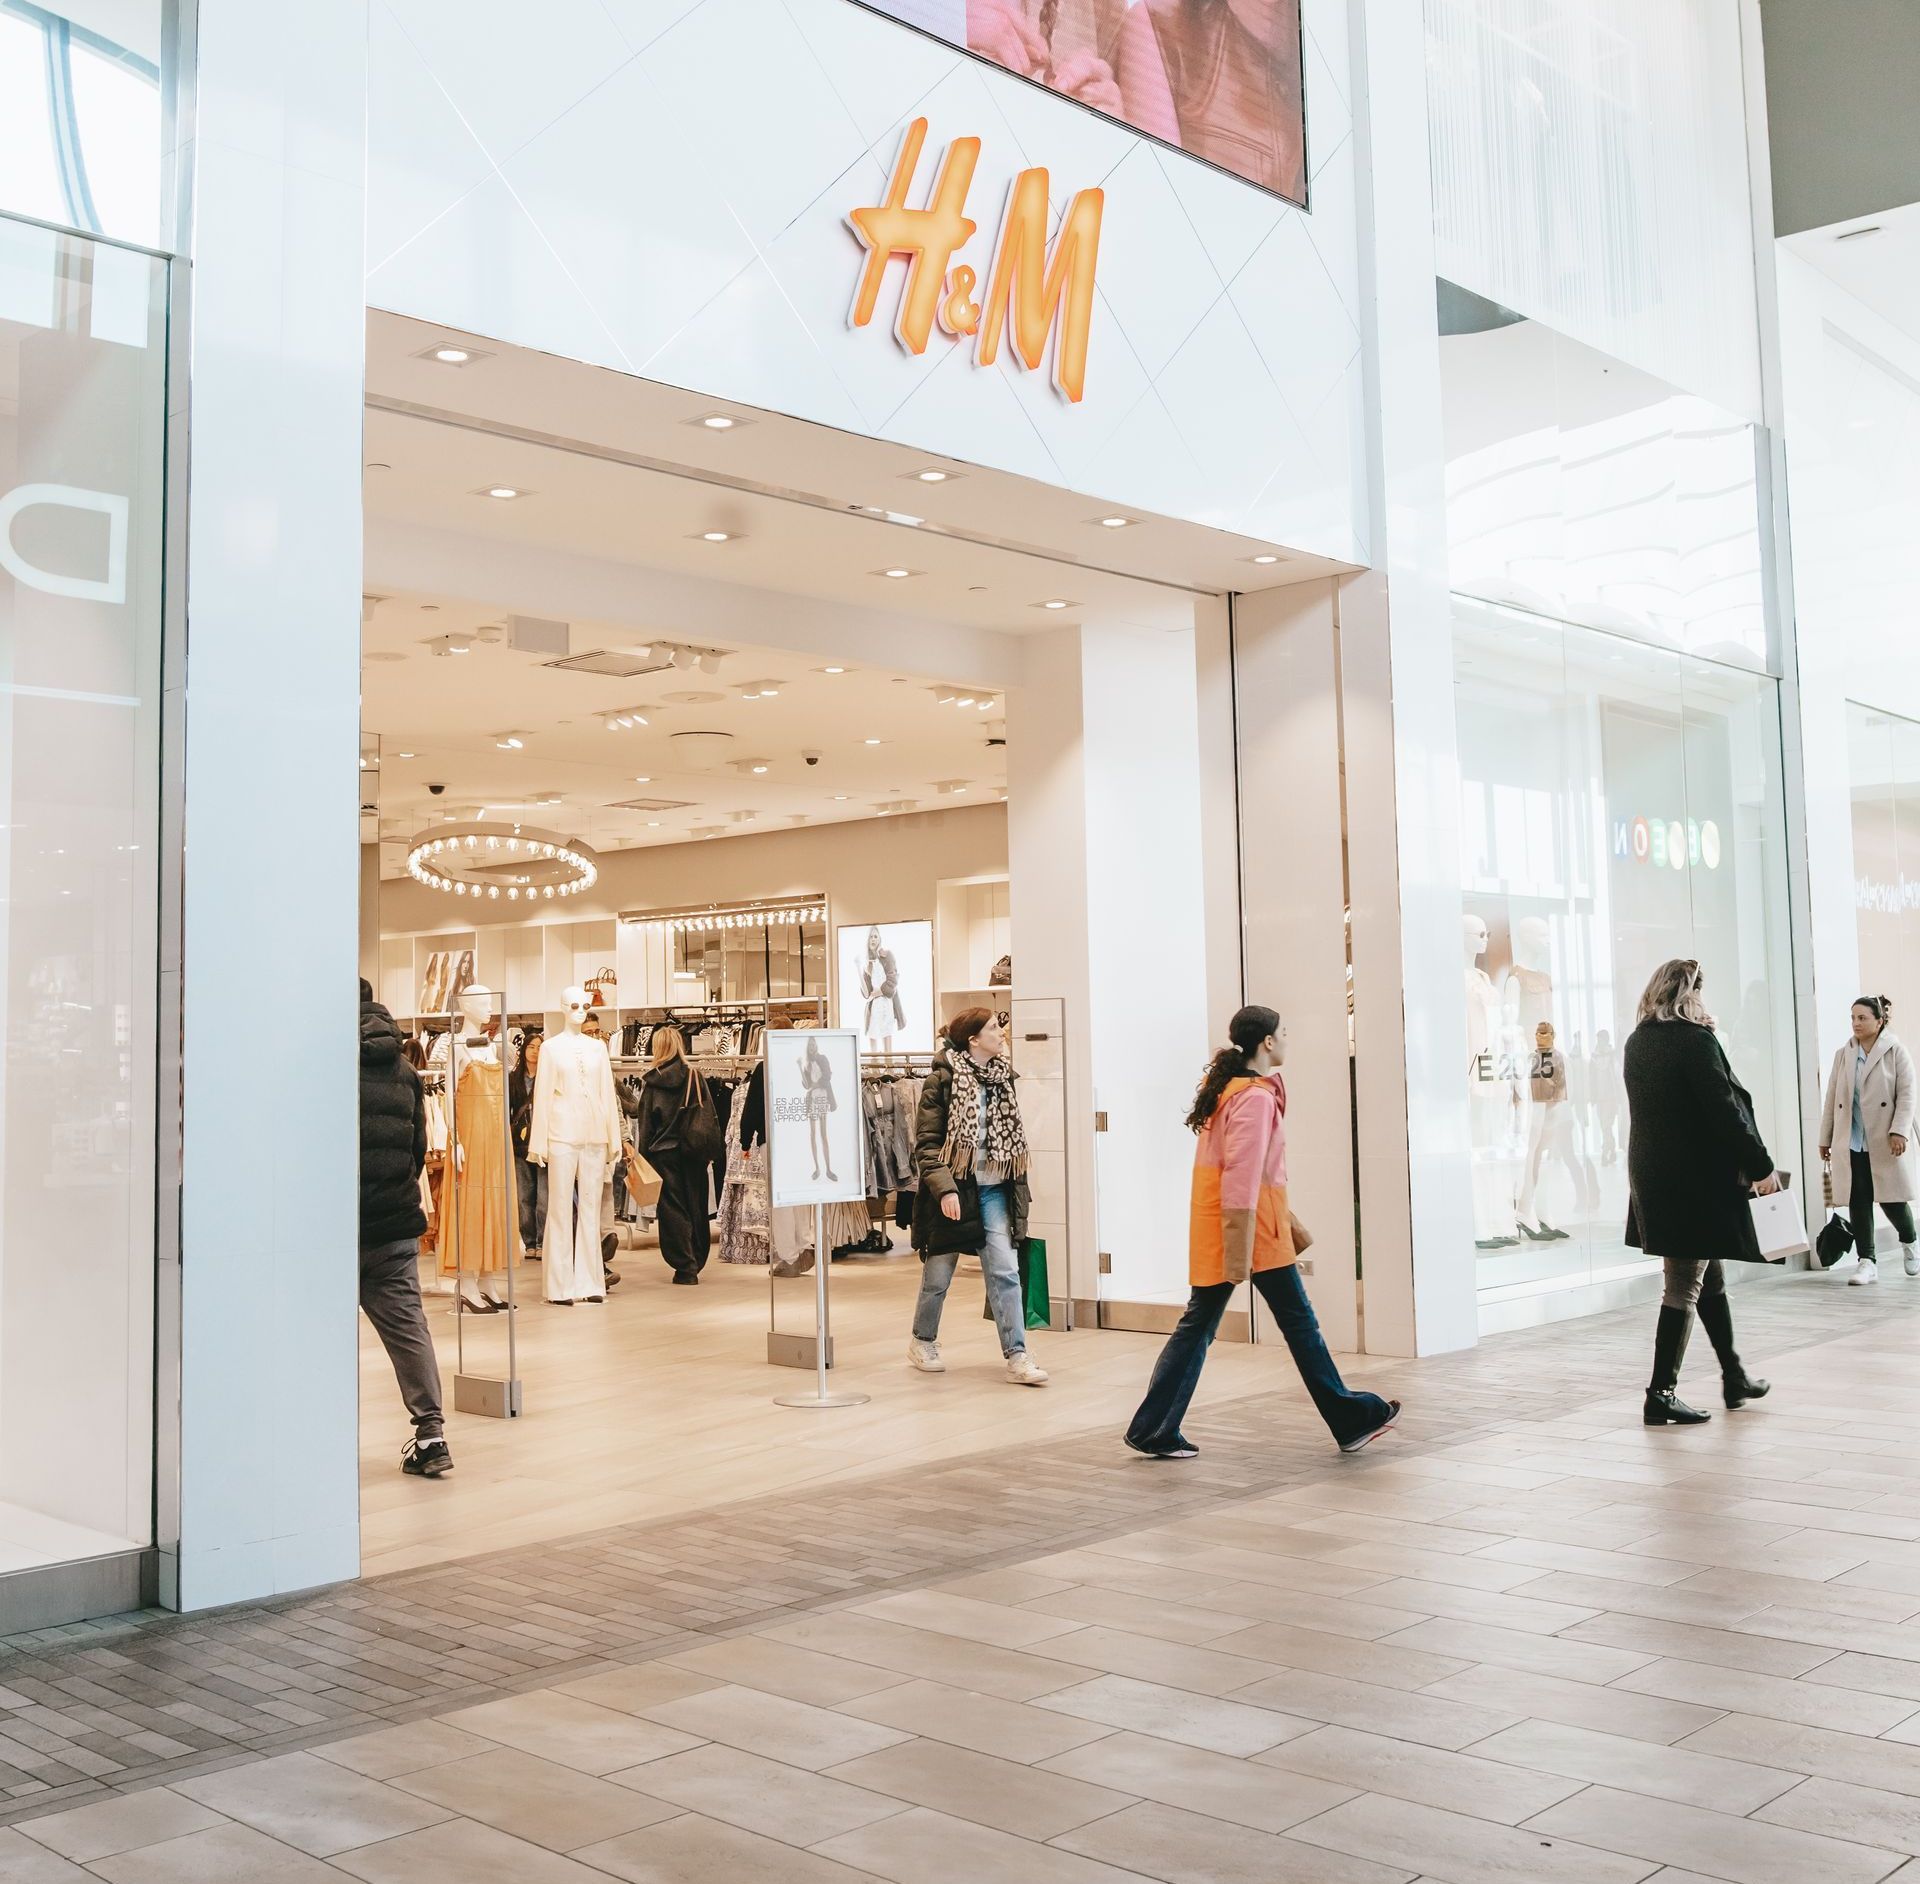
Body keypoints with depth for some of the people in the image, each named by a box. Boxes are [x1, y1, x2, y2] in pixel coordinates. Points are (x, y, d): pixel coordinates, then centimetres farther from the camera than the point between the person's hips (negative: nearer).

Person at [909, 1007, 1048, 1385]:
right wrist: (944, 1188, -23)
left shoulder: (1002, 1077, 8)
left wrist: (1019, 1190, 12)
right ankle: (923, 1341, 31)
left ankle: (1017, 1356, -5)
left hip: (993, 1189, 4)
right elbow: (927, 1142, -13)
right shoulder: (943, 1079, -10)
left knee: (1005, 1271, -6)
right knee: (938, 1275, 10)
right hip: (953, 1190, -4)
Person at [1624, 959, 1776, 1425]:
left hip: (1651, 1173, 8)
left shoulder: (1637, 1042, 8)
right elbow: (1724, 1110, -17)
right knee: (1685, 1284, -2)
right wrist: (1761, 1165, -10)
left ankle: (1734, 1378, 30)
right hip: (1695, 1176, -8)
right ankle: (1661, 1394, 0)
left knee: (1709, 1277, 19)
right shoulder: (1696, 1040, -16)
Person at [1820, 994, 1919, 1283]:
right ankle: (1867, 1262, 2)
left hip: (1885, 1142, -3)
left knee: (1892, 1198, 2)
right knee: (1858, 1201, -1)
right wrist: (1825, 1138, 10)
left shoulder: (1896, 1052, 0)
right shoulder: (1843, 1055, 10)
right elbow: (1832, 1099, 11)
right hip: (1851, 1141, 3)